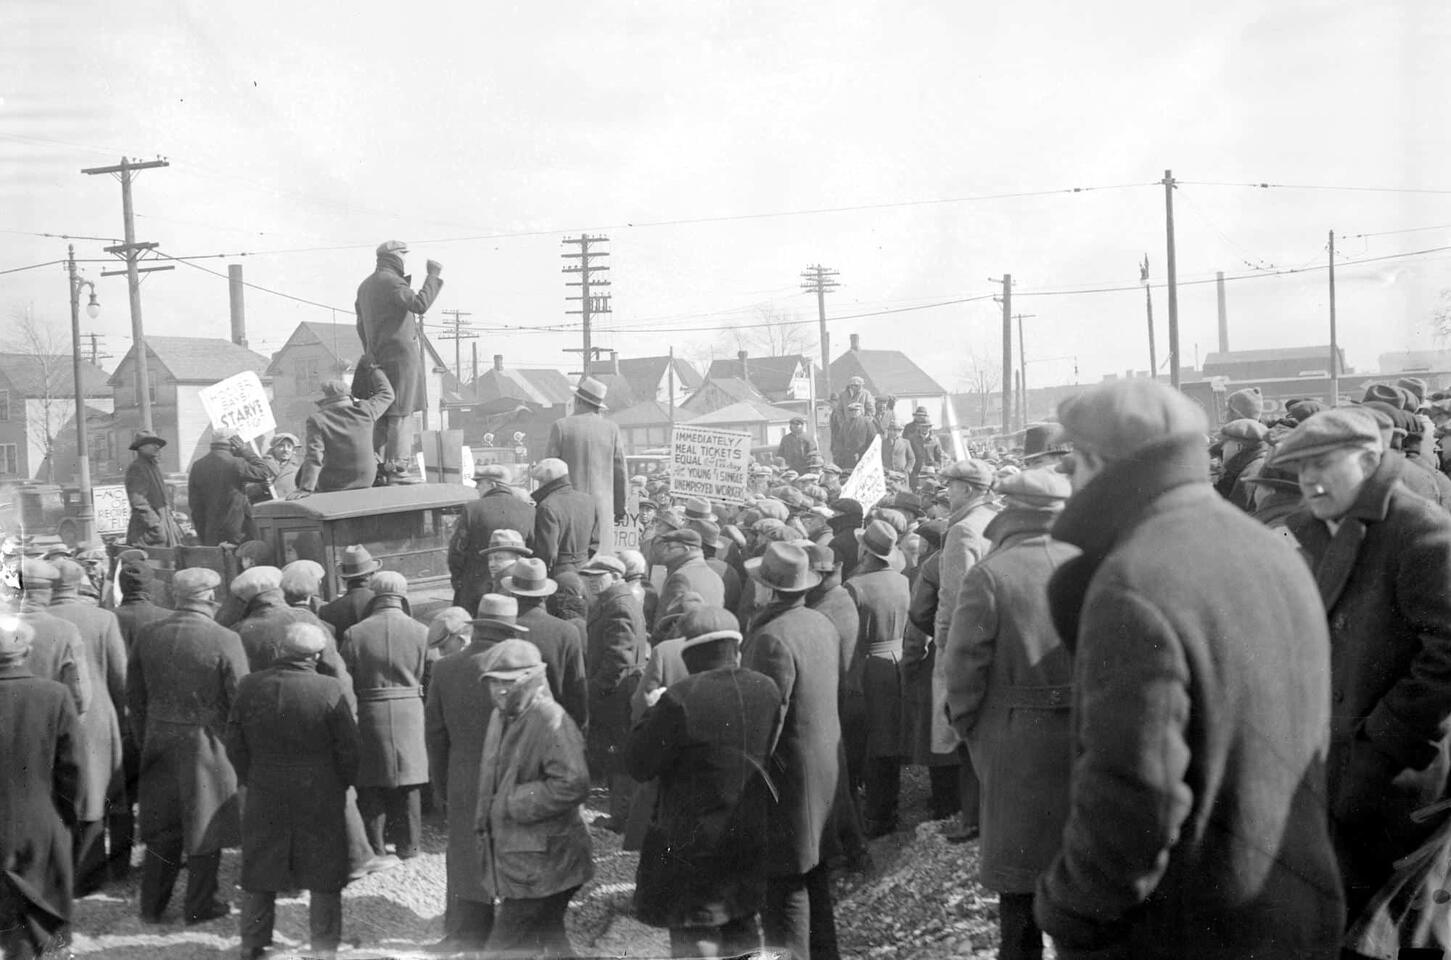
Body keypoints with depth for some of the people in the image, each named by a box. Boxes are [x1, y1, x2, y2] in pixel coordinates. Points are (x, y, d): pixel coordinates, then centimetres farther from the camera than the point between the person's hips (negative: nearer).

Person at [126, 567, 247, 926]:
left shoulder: (148, 638, -1)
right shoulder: (225, 640, -16)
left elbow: (135, 697, 6)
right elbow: (241, 700, -13)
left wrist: (147, 738, 17)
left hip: (160, 744, 4)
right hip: (208, 745, -4)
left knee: (161, 825, 16)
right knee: (205, 826, 9)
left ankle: (152, 905, 24)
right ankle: (199, 906, 19)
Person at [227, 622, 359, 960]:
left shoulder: (248, 687, -5)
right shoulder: (329, 689, -15)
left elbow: (234, 745, 2)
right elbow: (349, 748, -10)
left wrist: (250, 780, 15)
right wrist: (341, 786, 5)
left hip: (264, 798, 3)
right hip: (321, 801, -3)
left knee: (258, 875, 16)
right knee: (324, 880, 10)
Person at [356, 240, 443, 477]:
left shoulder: (365, 285, 18)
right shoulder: (391, 281, -12)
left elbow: (361, 325, 21)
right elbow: (420, 304, -25)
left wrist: (369, 352, 24)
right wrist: (433, 276, -17)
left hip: (379, 358, 9)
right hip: (401, 355, -9)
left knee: (382, 412, 11)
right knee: (401, 413, -7)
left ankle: (378, 465, 12)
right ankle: (396, 466, -9)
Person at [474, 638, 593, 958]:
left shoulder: (552, 722, -18)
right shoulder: (501, 716, 10)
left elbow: (573, 785, -27)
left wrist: (514, 803, -21)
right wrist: (485, 821, 12)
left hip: (541, 863, -9)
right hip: (513, 855, 9)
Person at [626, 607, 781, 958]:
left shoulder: (680, 699, -20)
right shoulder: (768, 691, -2)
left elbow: (638, 764, -14)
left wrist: (653, 713, 0)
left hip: (693, 842, -6)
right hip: (751, 838, 6)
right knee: (741, 926, 22)